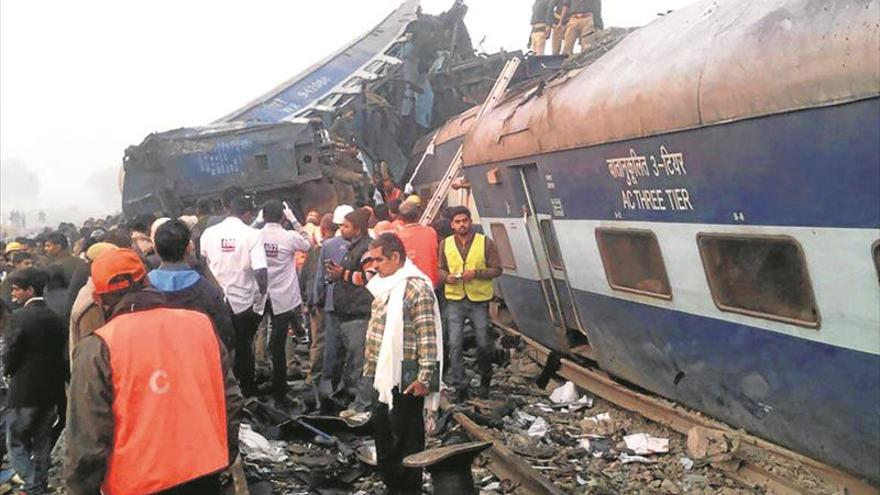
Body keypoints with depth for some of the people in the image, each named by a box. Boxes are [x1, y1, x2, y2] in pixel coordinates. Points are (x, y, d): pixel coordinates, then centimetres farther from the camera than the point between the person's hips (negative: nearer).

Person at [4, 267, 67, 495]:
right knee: (42, 442, 17)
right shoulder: (56, 318, 2)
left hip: (25, 392, -6)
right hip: (51, 391, 6)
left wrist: (10, 371, 7)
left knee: (17, 442, 8)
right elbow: (60, 354, 6)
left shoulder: (20, 317, -16)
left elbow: (10, 358, -12)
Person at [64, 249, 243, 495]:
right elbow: (230, 400, 4)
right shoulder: (200, 323, -1)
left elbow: (88, 439, -12)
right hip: (205, 474, 3)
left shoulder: (98, 347, -12)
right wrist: (225, 457, 17)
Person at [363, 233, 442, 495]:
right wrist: (372, 364, 20)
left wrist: (424, 377, -22)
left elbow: (428, 336, -21)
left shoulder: (416, 287, -18)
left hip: (406, 378, -10)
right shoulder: (386, 284, 12)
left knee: (406, 436, 1)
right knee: (381, 428, 19)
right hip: (385, 375, 10)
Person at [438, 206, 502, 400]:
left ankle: (485, 379, 32)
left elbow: (496, 269, -2)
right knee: (454, 344, -3)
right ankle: (459, 385, 7)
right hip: (455, 299, 1)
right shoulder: (445, 244, 5)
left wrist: (477, 273, -17)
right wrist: (447, 277, -10)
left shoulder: (485, 242, -2)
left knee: (483, 343, 7)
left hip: (479, 299, -1)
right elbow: (440, 269, 13)